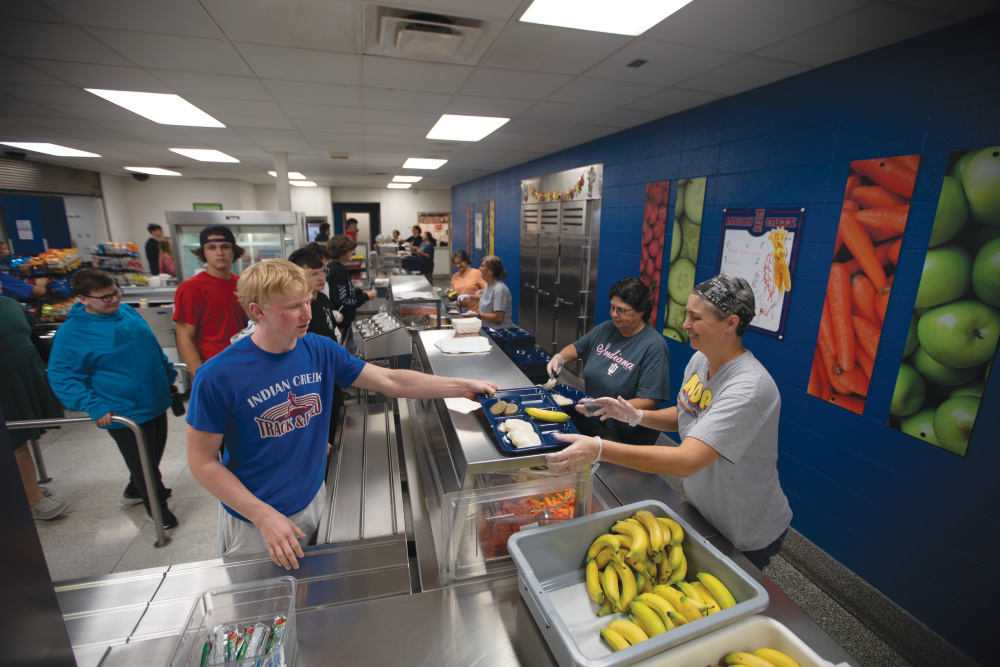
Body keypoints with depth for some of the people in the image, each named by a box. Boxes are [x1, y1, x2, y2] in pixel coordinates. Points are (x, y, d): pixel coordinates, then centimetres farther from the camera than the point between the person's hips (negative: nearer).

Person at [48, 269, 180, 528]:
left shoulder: (127, 311, 4)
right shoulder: (71, 332, -15)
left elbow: (153, 346, 16)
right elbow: (61, 377, -13)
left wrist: (169, 375, 20)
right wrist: (94, 407, -22)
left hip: (156, 401, 7)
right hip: (125, 413, -7)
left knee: (154, 453, 22)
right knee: (141, 462, 8)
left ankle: (135, 491, 47)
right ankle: (155, 505, 28)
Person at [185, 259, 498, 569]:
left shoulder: (320, 350, -9)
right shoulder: (218, 376, -22)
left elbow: (391, 381, -10)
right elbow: (203, 461, -14)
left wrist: (464, 386, -15)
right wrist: (264, 516, -19)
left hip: (314, 501, 4)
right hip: (253, 521, -3)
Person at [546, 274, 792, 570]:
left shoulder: (748, 389, -35)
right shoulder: (700, 360, -7)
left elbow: (687, 461, -44)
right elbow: (685, 416, 7)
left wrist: (599, 449, -50)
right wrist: (637, 415, -11)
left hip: (746, 536, -7)